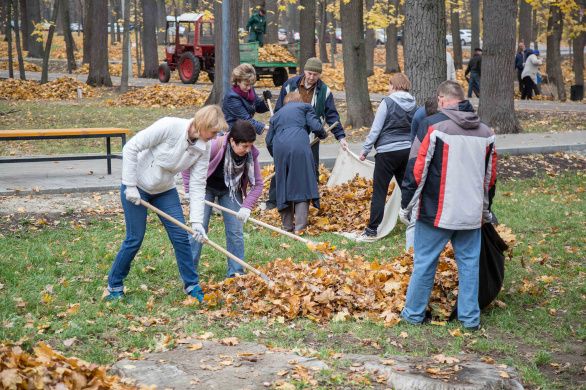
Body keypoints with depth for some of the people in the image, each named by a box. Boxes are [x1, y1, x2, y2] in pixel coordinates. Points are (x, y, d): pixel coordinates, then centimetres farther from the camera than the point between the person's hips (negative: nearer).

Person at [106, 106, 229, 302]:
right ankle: (114, 285, 18)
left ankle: (192, 285, 12)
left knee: (181, 236, -1)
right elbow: (131, 148, -24)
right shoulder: (169, 127, -29)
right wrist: (130, 186, -21)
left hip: (165, 190, 5)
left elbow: (197, 185, -11)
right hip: (136, 187, -5)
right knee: (135, 239, -2)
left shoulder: (204, 148, -12)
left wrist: (197, 221, -18)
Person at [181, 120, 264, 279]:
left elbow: (257, 183, -13)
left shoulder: (251, 154, -22)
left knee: (235, 231, -1)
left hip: (230, 190, 3)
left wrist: (247, 207, -25)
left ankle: (236, 273, 8)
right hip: (206, 187, -3)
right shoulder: (214, 146, -34)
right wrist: (190, 191, -21)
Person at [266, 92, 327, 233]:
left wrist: (276, 156, 39)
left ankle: (287, 225, 16)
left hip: (279, 147, 4)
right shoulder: (305, 107, 20)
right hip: (299, 145, -4)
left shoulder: (277, 114, 31)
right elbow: (315, 126, 4)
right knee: (302, 184, 0)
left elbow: (269, 140, 25)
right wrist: (322, 135, 25)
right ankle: (300, 226, -8)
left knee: (283, 186, 13)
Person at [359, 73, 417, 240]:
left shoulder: (388, 102, -10)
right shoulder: (414, 105, 6)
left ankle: (372, 230, 1)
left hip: (387, 152, -5)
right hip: (407, 151, 5)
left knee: (379, 191, 0)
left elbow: (375, 129, -9)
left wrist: (365, 150, -1)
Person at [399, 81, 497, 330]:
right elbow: (490, 176, 17)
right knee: (469, 263, 12)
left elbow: (416, 169, -10)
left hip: (436, 212, -4)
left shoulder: (432, 125, -10)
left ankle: (414, 314, 16)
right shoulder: (485, 131, 8)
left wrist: (406, 206, -1)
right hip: (472, 214, 4)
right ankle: (470, 318, 15)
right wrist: (485, 210, 30)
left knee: (424, 263, 6)